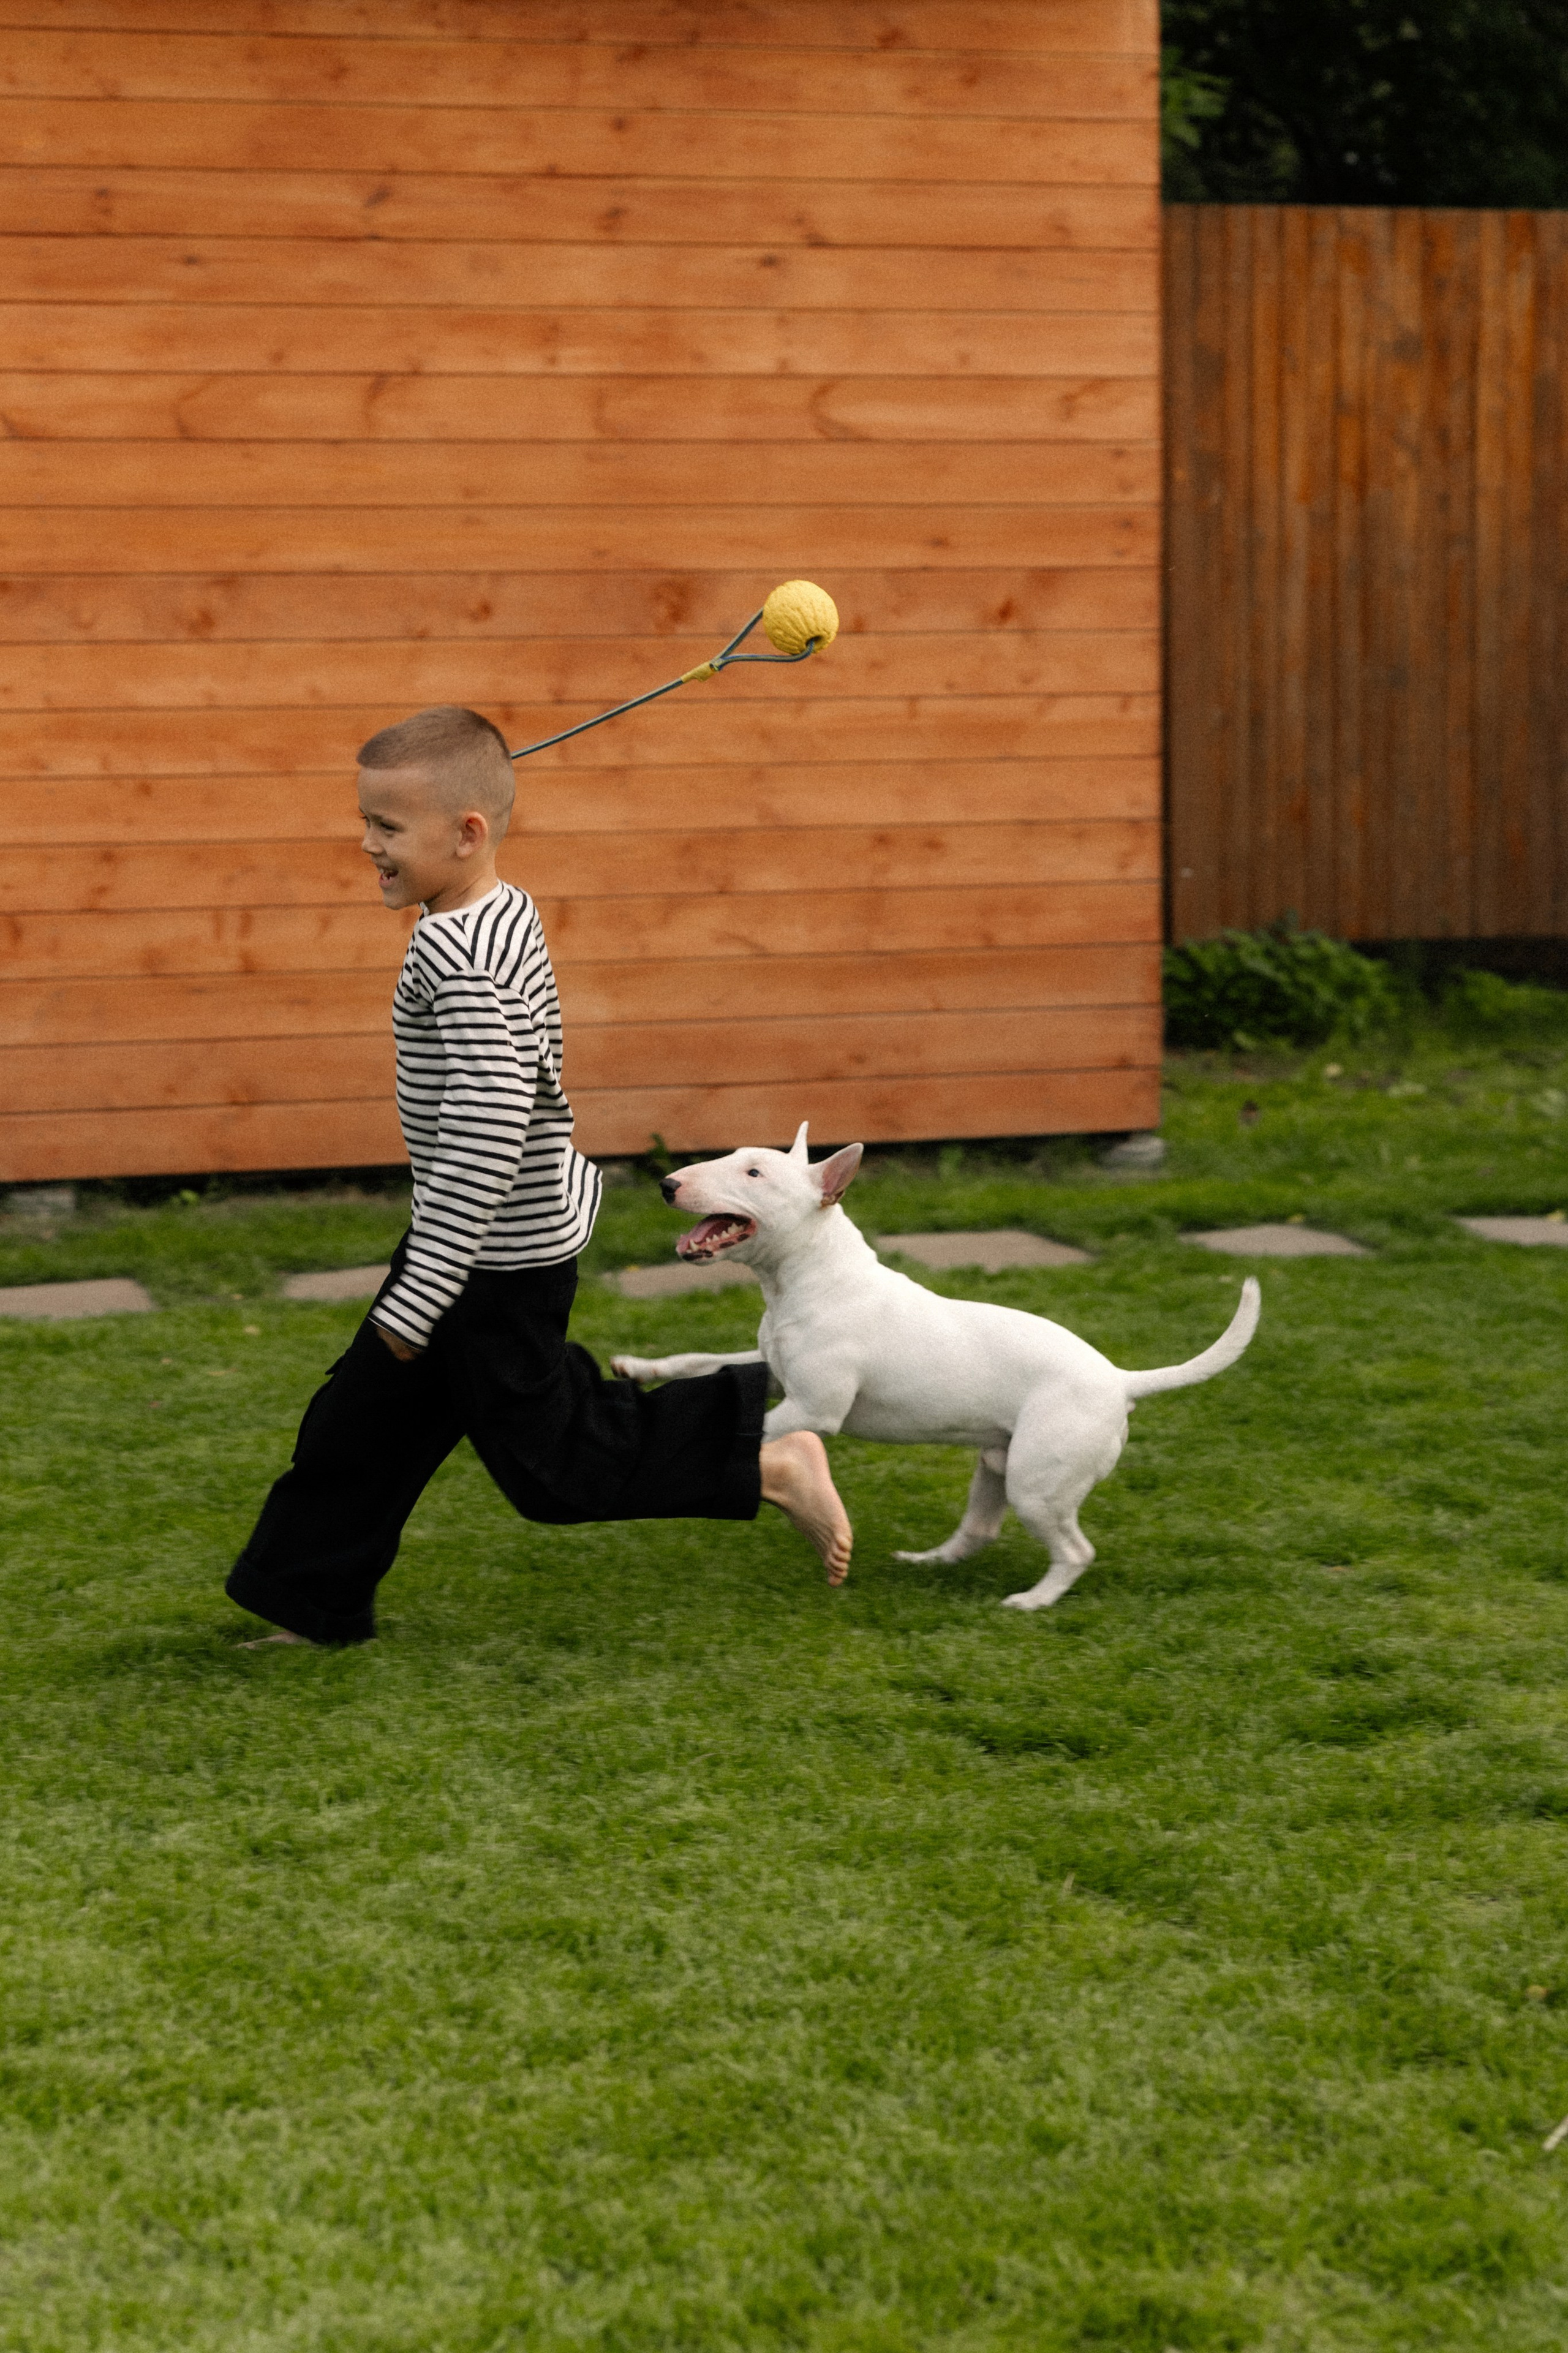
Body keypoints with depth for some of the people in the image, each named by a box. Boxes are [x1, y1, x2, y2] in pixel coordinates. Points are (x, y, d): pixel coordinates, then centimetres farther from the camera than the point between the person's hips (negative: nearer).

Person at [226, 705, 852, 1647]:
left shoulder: (460, 960, -27)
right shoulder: (508, 915, 3)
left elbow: (483, 1140, -33)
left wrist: (419, 1302, -29)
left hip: (497, 1259, -10)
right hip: (505, 1242, 10)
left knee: (550, 1457, 2)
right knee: (368, 1415, 16)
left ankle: (768, 1460, 8)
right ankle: (311, 1600, 27)